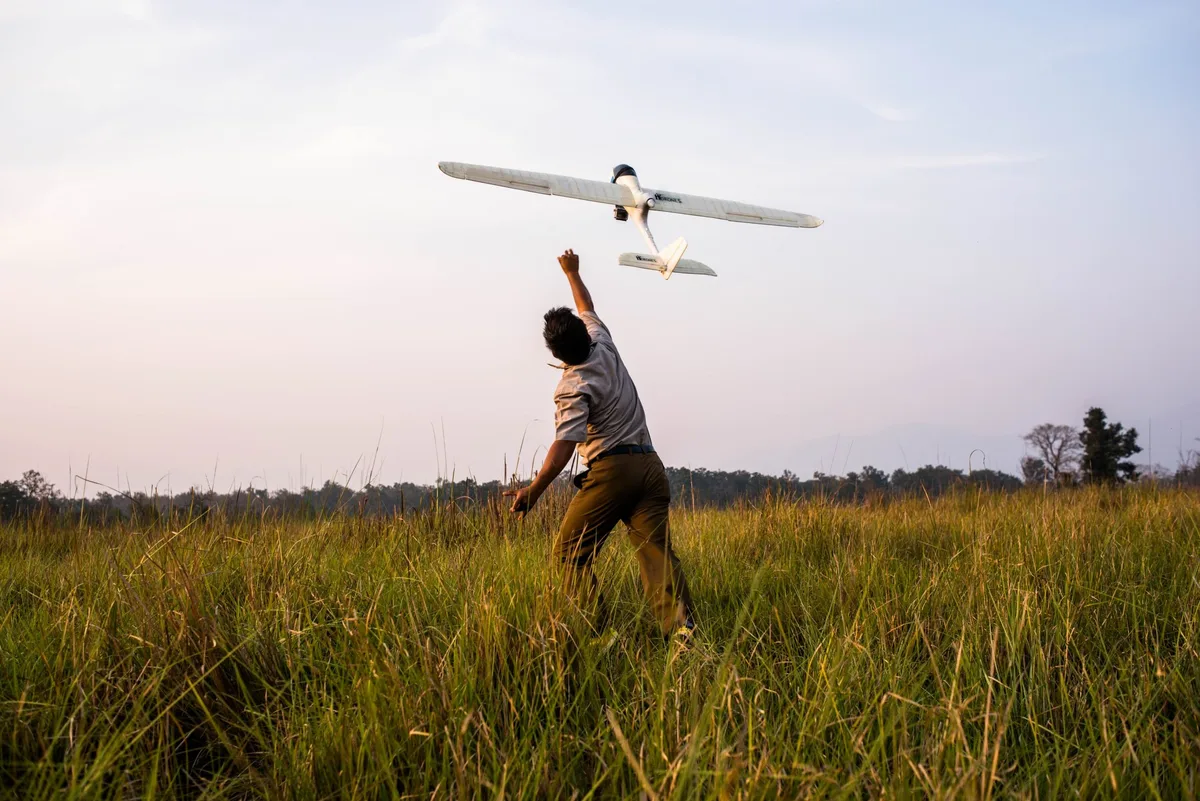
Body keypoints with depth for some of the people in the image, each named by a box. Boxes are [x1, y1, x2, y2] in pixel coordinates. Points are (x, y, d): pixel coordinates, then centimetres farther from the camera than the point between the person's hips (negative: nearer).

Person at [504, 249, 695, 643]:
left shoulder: (573, 388, -7)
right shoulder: (604, 347, 11)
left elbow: (565, 444, -18)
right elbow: (587, 309, 33)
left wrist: (533, 491, -20)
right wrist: (572, 273, 46)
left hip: (611, 470, -7)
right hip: (650, 464, 7)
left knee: (570, 551, 1)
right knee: (658, 551, -6)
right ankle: (679, 624, -23)